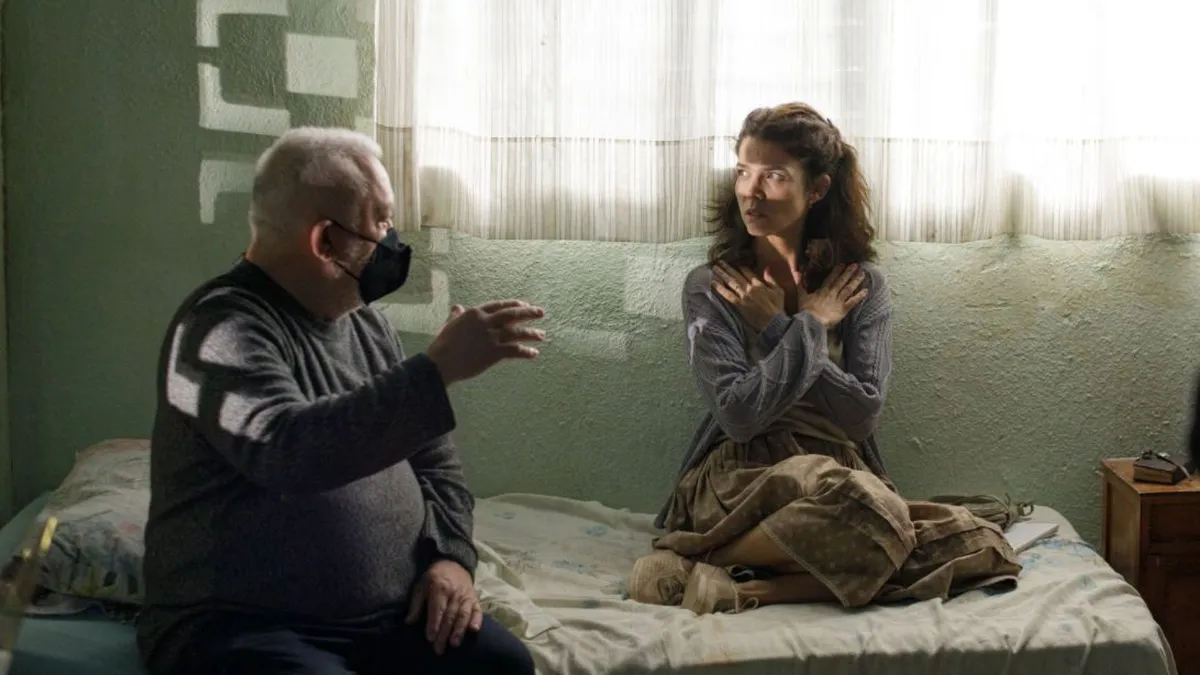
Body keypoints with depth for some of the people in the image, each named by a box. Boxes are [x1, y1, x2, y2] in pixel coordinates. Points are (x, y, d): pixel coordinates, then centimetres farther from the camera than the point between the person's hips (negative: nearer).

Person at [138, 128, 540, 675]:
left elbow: (433, 459, 15)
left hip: (392, 614, 6)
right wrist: (438, 369, -34)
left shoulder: (363, 321, 11)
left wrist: (451, 557, -3)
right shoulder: (223, 326, -14)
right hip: (242, 626, -6)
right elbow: (288, 450, -33)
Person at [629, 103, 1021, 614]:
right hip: (738, 478, -4)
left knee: (978, 545, -24)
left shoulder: (861, 285, 6)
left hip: (843, 469, 5)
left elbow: (864, 413, -5)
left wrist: (776, 328, -7)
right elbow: (738, 414, -12)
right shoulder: (711, 288, 0)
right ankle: (691, 557, -19)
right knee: (869, 508, -37)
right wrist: (809, 327, -9)